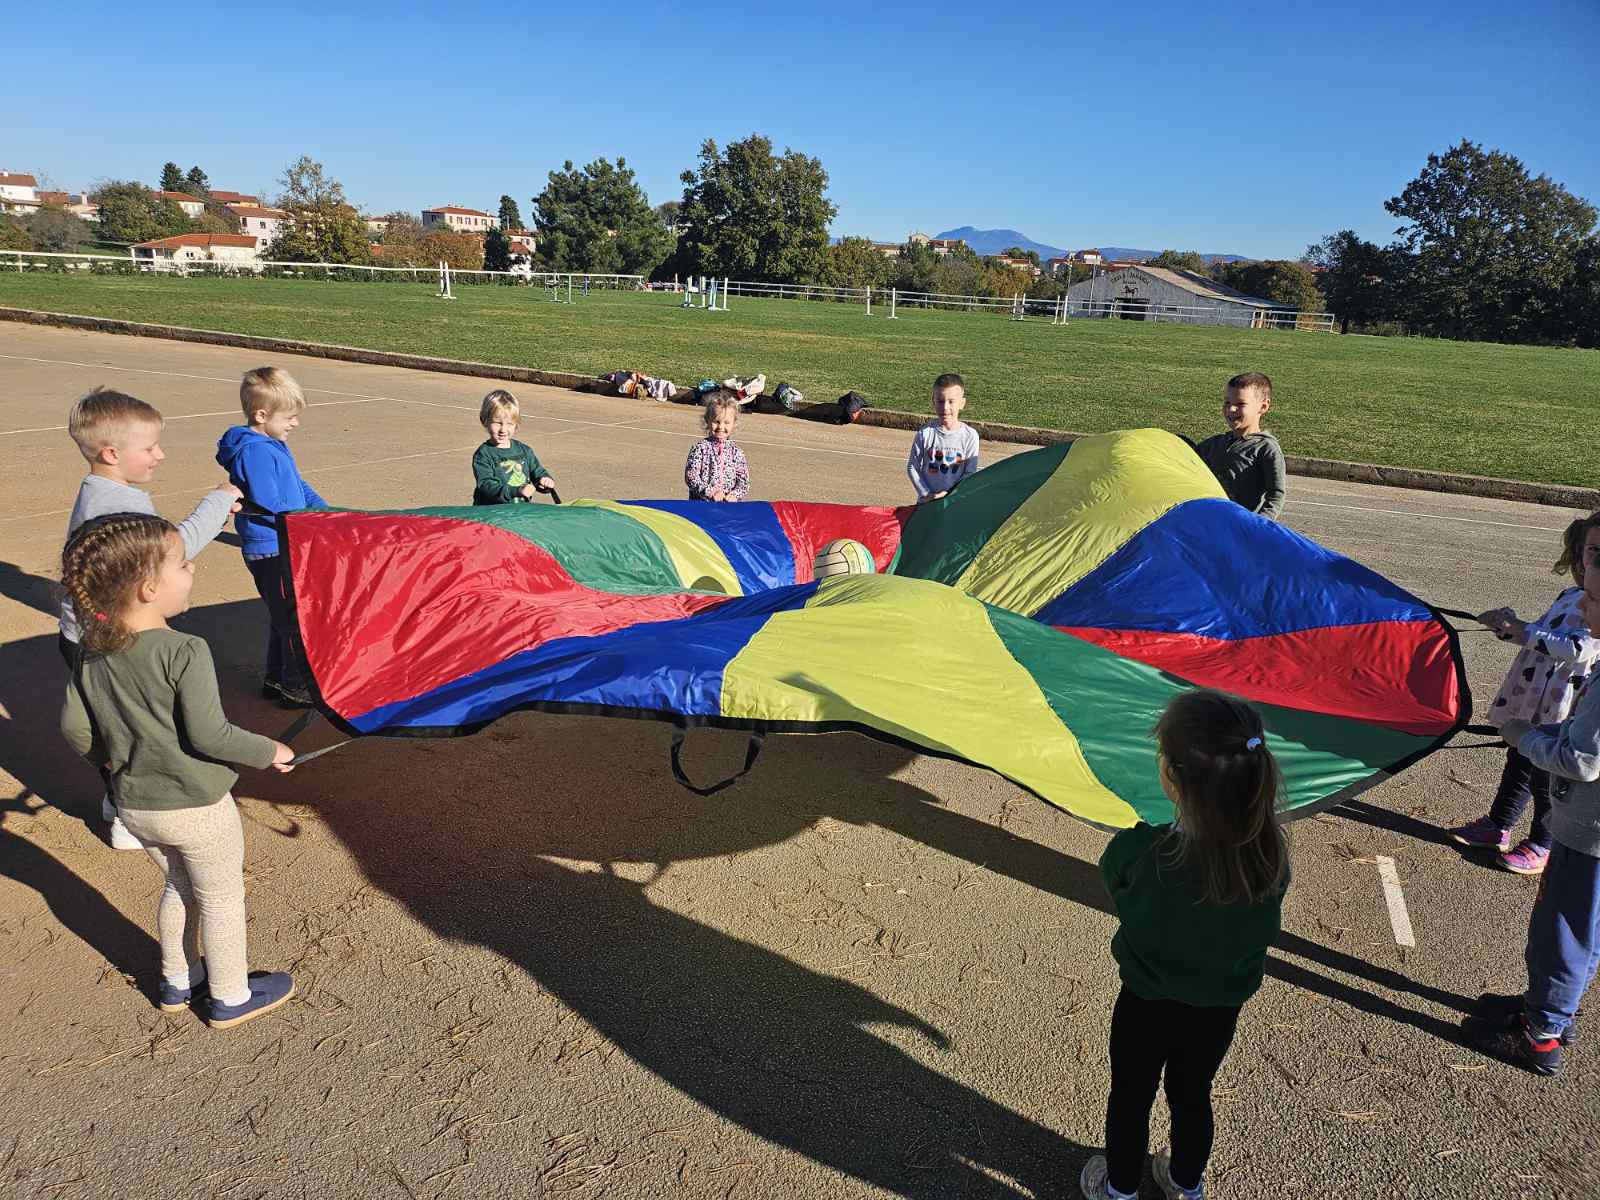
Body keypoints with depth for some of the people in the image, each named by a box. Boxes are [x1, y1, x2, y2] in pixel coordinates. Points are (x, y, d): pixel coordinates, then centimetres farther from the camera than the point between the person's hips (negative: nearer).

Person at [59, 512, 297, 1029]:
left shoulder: (92, 651, -5)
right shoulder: (184, 652, -26)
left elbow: (74, 726, 2)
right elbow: (209, 735, -25)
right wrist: (268, 751, -10)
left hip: (135, 806, 7)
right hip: (196, 807, -6)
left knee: (179, 887, 28)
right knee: (221, 899, 14)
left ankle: (178, 982, 44)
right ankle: (230, 998, 31)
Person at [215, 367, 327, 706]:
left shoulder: (274, 445, 12)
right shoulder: (254, 452, -20)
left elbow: (299, 487, 21)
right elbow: (269, 507, -24)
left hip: (285, 548, 10)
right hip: (270, 552, -10)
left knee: (284, 616, 18)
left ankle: (275, 679, 30)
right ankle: (296, 686, 7)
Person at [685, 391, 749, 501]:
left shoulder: (735, 451, 9)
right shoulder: (700, 448, 1)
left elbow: (743, 479, 9)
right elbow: (690, 476, -5)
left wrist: (735, 494, -9)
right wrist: (710, 492, -14)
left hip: (729, 503, 2)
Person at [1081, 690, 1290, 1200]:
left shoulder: (1136, 853, -36)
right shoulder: (1271, 857, -25)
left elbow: (1114, 877, -12)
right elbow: (1258, 930, -7)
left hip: (1148, 1006, -3)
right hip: (1221, 1009, 3)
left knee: (1130, 1099, 24)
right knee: (1192, 1097, 29)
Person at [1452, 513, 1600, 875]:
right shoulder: (1570, 595, 9)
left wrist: (1525, 631, -19)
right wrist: (1510, 625, 0)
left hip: (1562, 712, -8)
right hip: (1529, 697, 8)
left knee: (1545, 777, 7)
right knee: (1518, 761, 21)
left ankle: (1542, 846, 26)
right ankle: (1497, 826, 38)